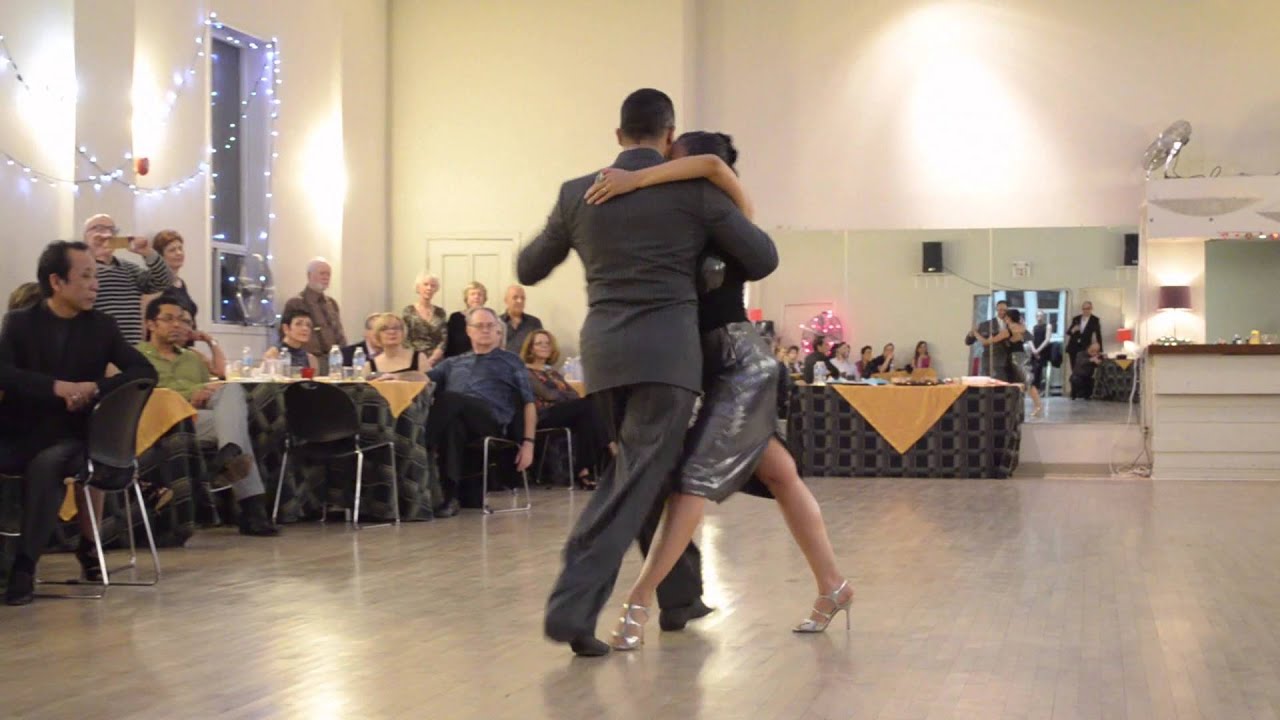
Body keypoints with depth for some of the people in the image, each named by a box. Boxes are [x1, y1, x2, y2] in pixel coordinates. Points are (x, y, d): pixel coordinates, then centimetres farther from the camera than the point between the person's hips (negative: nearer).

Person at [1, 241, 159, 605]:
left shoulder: (101, 326, 7)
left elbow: (145, 371, -2)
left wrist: (95, 388, -17)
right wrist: (59, 387, -23)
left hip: (71, 435, -1)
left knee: (45, 465, -33)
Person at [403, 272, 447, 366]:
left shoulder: (440, 312, 11)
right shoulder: (408, 311, 3)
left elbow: (444, 339, 4)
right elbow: (405, 340, -1)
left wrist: (432, 359, -11)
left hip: (437, 362, 2)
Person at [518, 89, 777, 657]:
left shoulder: (577, 194, 8)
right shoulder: (695, 190, 0)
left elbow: (528, 269, 19)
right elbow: (763, 259, 5)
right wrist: (716, 268, 26)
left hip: (604, 352, 5)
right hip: (667, 350, -4)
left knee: (654, 470, 19)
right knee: (636, 478, -7)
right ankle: (573, 605, -19)